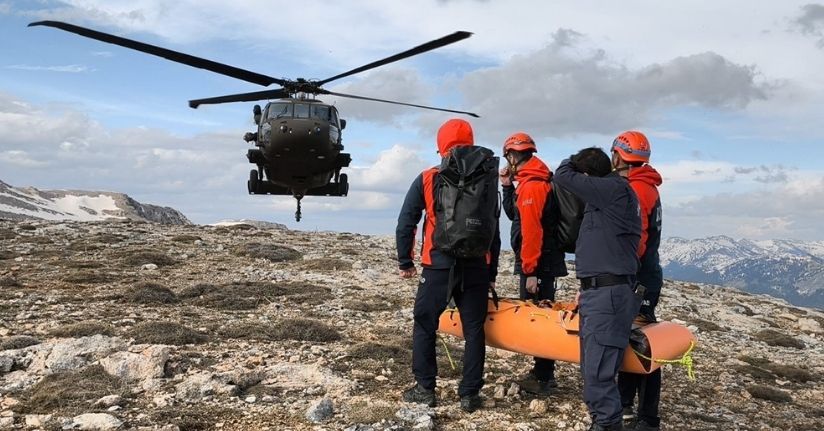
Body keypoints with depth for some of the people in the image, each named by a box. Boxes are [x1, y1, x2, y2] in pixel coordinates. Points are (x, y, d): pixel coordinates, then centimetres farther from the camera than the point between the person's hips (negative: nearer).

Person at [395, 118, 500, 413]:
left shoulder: (426, 179, -1)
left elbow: (406, 223, -1)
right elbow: (494, 231, 7)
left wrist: (405, 262, 10)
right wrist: (491, 272, 14)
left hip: (438, 267, -1)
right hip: (475, 268, 2)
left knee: (424, 326, 13)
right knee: (474, 330, 10)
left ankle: (425, 389, 16)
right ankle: (469, 394, 13)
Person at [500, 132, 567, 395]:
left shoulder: (531, 186, -17)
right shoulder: (536, 182, 15)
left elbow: (531, 230, -23)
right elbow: (513, 214, 23)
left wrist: (530, 271, -23)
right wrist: (507, 187, 13)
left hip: (539, 264, -10)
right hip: (544, 261, 10)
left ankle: (543, 379, 3)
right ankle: (544, 373, 27)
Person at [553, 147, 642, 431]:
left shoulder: (614, 188, -11)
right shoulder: (605, 198, 19)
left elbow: (562, 176, -11)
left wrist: (574, 162, 12)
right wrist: (587, 288, 21)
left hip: (609, 295, -10)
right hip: (598, 293, 10)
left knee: (598, 372, -9)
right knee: (593, 369, 14)